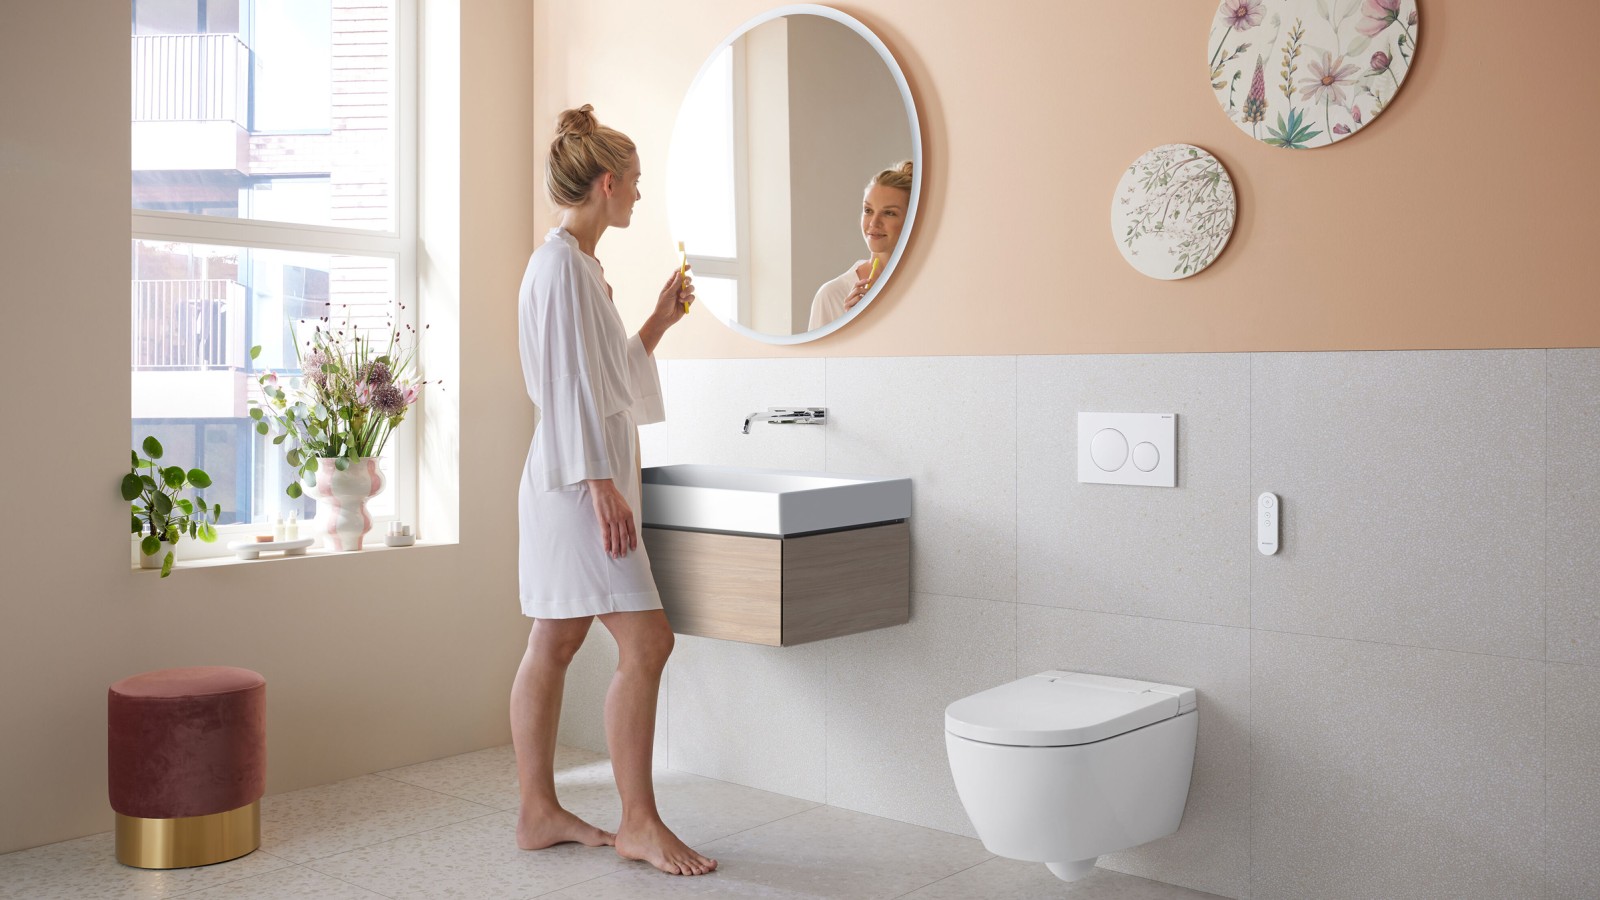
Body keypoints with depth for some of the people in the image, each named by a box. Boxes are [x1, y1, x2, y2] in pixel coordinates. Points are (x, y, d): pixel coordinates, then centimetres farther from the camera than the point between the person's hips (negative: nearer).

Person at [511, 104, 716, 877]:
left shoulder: (575, 262, 18)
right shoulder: (562, 262, -12)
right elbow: (569, 385, -19)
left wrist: (659, 322, 20)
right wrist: (602, 485, -22)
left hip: (574, 481, 10)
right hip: (580, 478, -10)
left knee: (553, 644, 11)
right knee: (645, 641, -9)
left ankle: (538, 811, 18)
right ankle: (639, 823, -1)